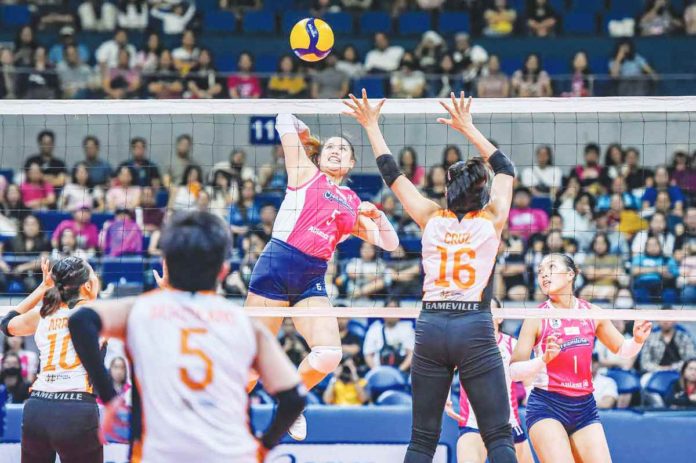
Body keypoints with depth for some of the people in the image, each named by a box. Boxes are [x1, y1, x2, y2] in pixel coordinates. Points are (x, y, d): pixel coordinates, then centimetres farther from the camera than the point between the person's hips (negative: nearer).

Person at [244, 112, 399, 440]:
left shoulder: (353, 204, 19)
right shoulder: (307, 174, 9)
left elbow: (390, 244, 20)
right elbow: (284, 121, 6)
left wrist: (377, 216, 3)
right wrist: (307, 138, 25)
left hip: (313, 279, 4)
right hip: (276, 264, -4)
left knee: (329, 354, -15)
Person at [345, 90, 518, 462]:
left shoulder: (432, 218, 8)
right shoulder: (491, 219, 4)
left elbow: (392, 174, 17)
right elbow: (505, 168, 19)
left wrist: (372, 127, 27)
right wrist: (467, 128, 24)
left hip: (430, 328, 3)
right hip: (475, 329, -3)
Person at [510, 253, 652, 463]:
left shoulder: (591, 313, 4)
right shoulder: (537, 318, -5)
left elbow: (622, 350, 18)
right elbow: (513, 371, -9)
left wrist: (637, 340, -4)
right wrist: (544, 359, -26)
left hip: (585, 407, 4)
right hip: (546, 406, -4)